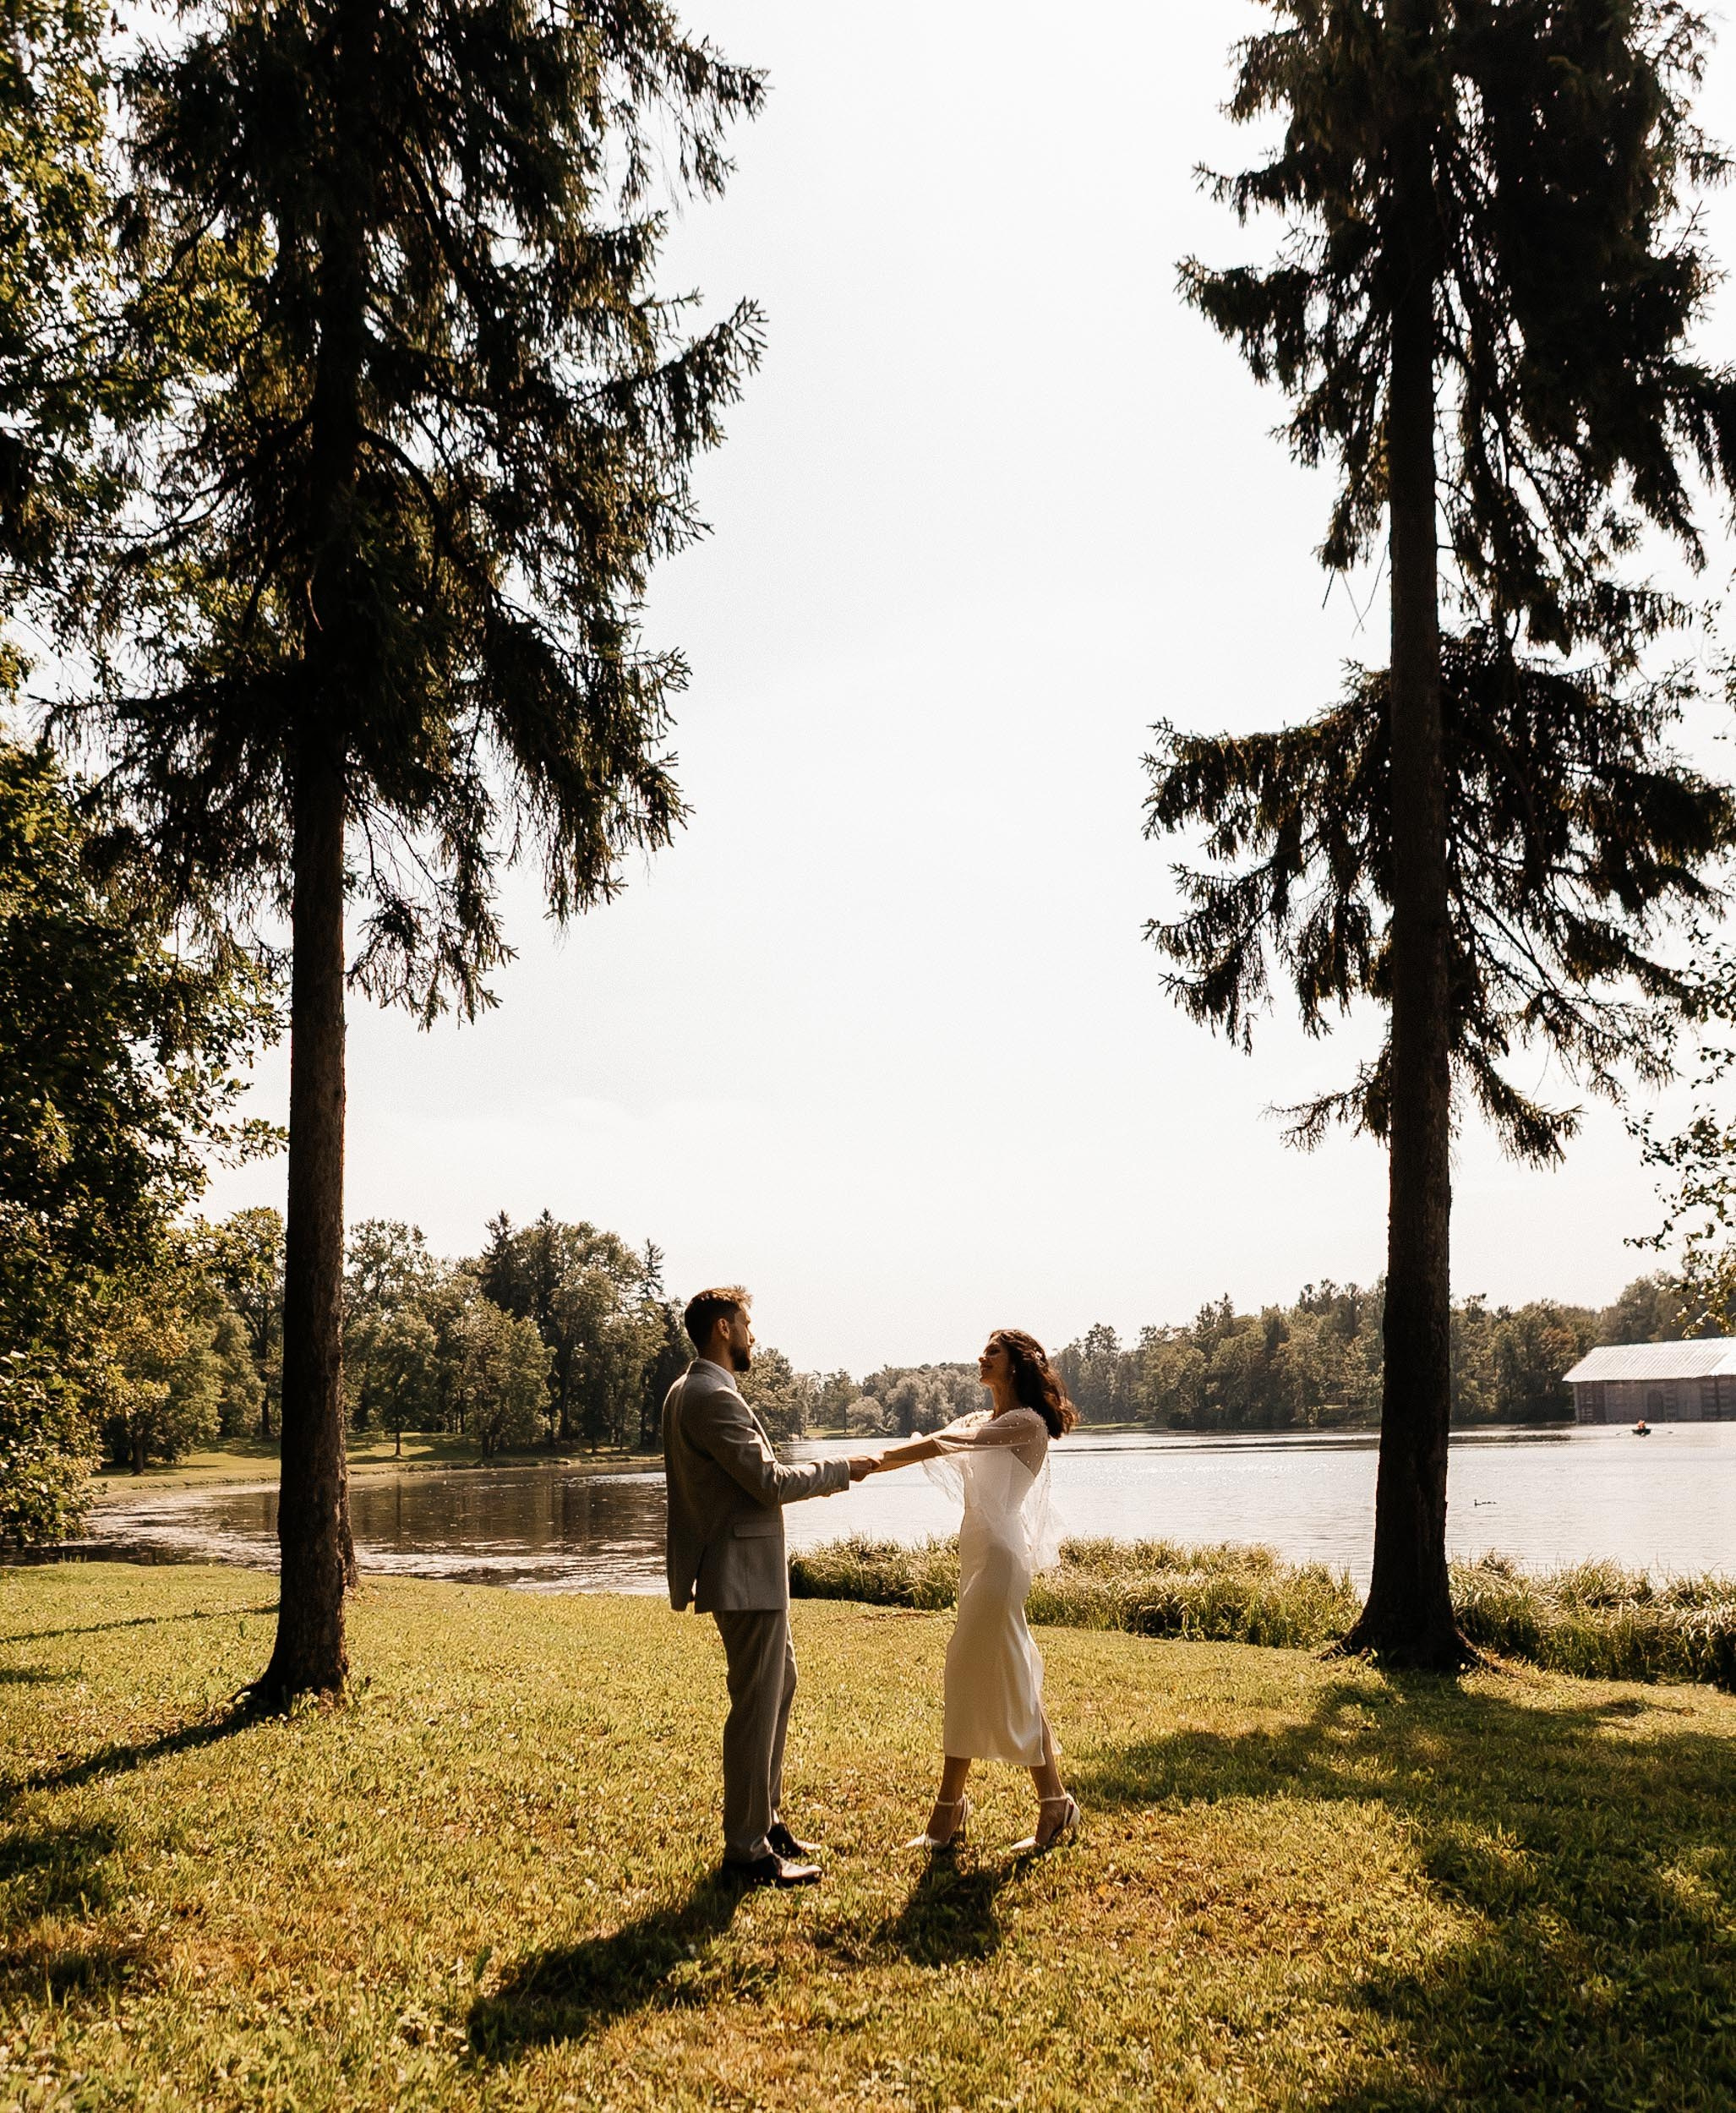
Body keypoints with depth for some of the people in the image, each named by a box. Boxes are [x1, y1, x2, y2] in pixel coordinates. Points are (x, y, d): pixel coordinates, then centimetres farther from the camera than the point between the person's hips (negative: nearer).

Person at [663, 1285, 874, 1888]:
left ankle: (764, 1818, 31)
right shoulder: (714, 1397, -21)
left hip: (748, 1571, 11)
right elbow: (769, 1481, -22)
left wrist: (815, 1478, 14)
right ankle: (747, 1850, 7)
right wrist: (839, 1471, -9)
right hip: (746, 1574, -11)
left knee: (780, 1686, 21)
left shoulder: (688, 1391, 13)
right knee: (756, 1704, -2)